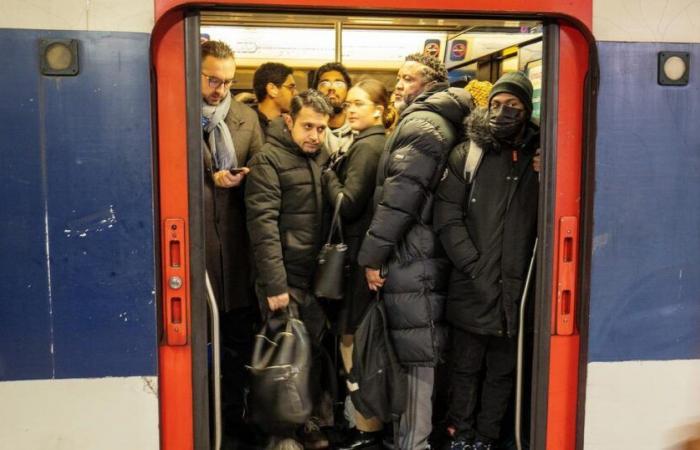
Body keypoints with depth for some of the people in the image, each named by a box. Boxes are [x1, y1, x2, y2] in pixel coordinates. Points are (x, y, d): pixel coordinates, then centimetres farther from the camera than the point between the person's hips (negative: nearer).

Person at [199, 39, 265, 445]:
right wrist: (211, 179, -11)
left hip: (236, 243, 4)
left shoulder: (247, 118, 10)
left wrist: (240, 179, -8)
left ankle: (234, 417, 29)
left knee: (238, 338, 12)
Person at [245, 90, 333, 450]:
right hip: (286, 278, -5)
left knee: (314, 351, 10)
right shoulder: (268, 159, -7)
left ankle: (308, 419, 27)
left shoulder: (323, 157, 11)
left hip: (318, 275, 5)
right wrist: (275, 284, -19)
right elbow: (263, 224, -15)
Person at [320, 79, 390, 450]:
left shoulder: (367, 146, -13)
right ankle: (373, 419, 28)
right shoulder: (381, 143, 14)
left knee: (354, 339, -2)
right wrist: (339, 171, 7)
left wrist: (328, 174, -6)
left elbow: (348, 204, -19)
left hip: (364, 254, -10)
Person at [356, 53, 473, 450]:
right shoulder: (443, 123, 20)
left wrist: (372, 253, -14)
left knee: (419, 353, -3)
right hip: (426, 255, 10)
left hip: (411, 258, -10)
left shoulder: (419, 122, -9)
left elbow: (400, 194, -18)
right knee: (424, 350, 15)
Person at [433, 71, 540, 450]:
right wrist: (475, 269, -12)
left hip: (516, 289, 2)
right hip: (471, 288, -1)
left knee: (502, 372, 12)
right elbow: (447, 217, -5)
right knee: (466, 368, 11)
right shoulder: (467, 153, 2)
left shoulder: (540, 156, 7)